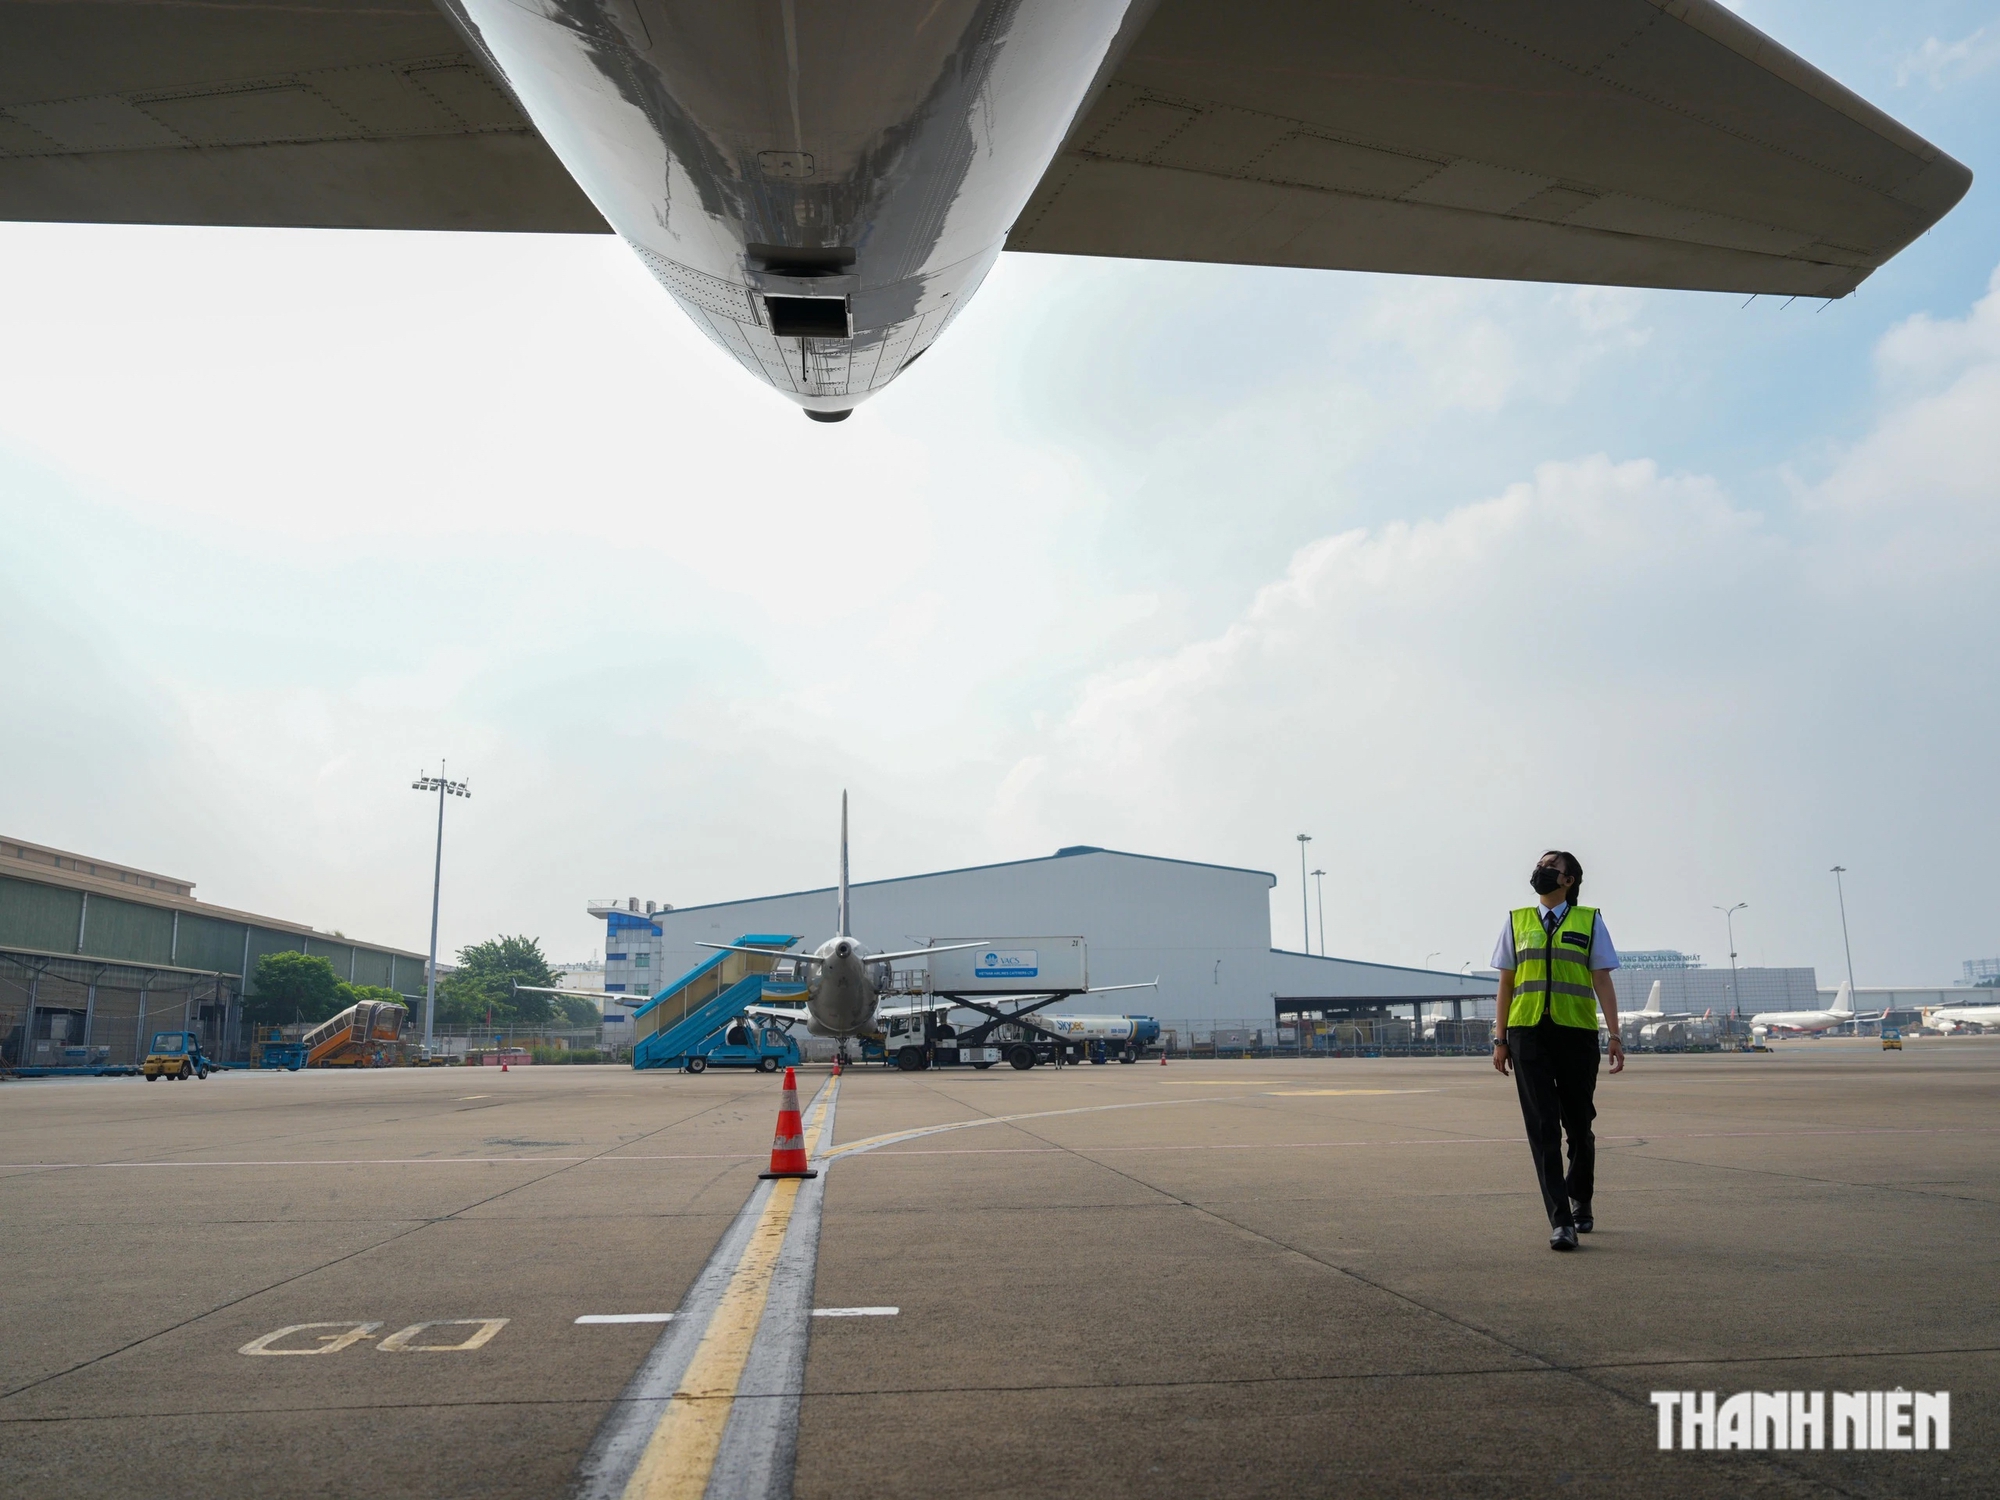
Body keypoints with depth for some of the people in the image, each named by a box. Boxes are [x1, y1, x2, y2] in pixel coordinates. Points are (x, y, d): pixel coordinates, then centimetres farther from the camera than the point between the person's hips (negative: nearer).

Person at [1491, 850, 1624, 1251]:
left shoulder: (1589, 921, 6)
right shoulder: (1517, 921, 12)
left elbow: (1602, 982, 3)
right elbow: (1506, 983, 11)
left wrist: (1615, 1036, -5)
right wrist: (1500, 1038, 8)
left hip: (1576, 1034, -1)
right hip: (1527, 1033, 1)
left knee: (1579, 1125, 9)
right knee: (1542, 1128, -5)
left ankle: (1580, 1203, 32)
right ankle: (1560, 1220, -4)